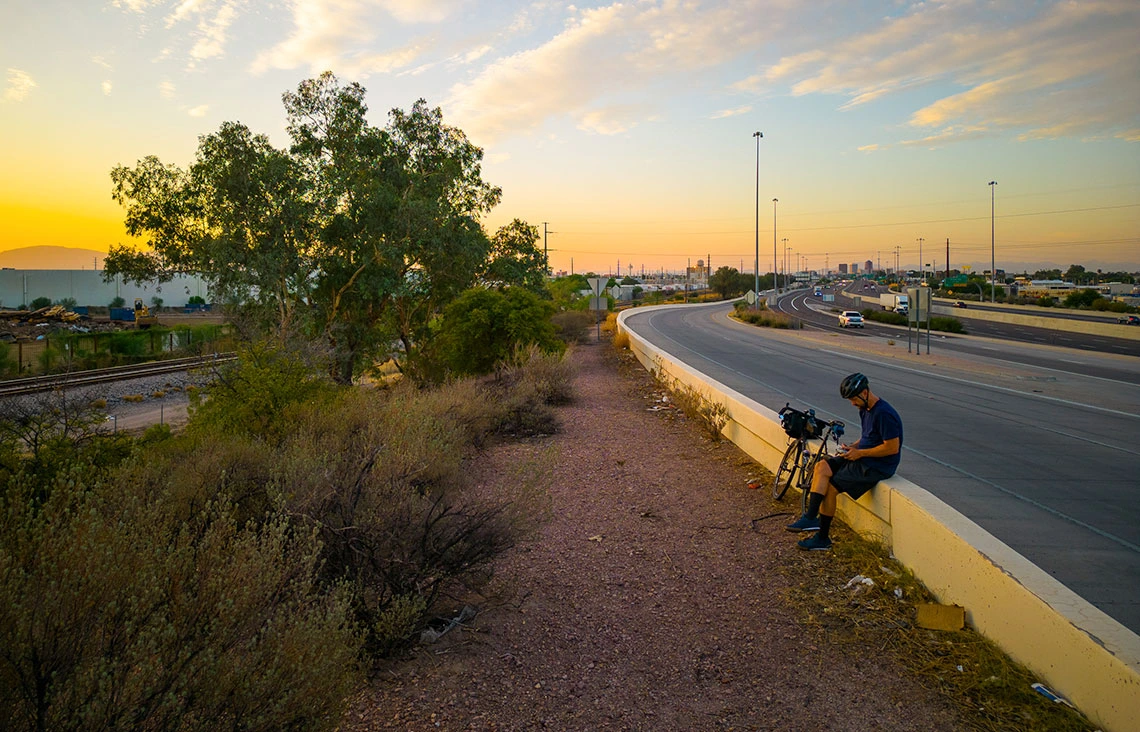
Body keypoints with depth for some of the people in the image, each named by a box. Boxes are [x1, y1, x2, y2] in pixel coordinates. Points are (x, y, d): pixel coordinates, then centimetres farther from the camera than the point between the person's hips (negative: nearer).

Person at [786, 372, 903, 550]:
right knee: (822, 466, -10)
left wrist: (859, 453, -17)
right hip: (862, 458, 9)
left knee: (830, 488, -13)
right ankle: (811, 517, -17)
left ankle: (822, 538, -2)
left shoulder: (884, 414, -21)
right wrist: (852, 447, 2)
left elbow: (892, 448, -22)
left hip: (878, 465, -9)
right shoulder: (865, 409, 9)